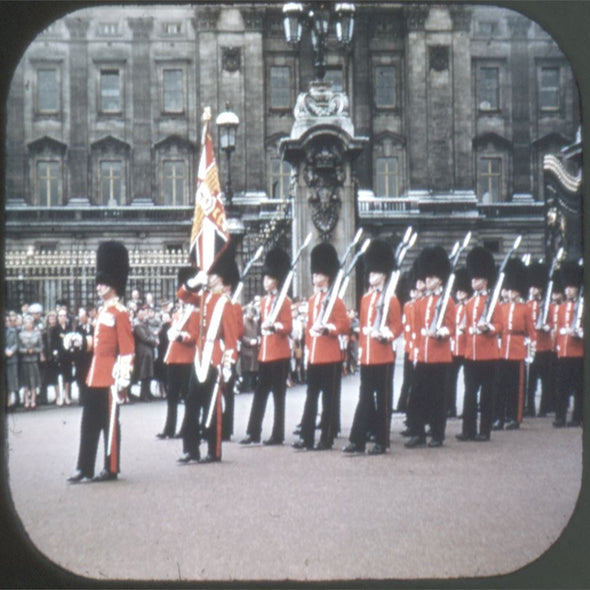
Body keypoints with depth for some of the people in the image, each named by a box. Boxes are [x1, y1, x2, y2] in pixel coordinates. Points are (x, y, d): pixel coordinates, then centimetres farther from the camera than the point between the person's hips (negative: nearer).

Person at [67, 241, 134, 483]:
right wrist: (89, 342, 8)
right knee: (89, 423, 9)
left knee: (110, 422, -1)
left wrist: (123, 379, -18)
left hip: (110, 377, -9)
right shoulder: (103, 311, 15)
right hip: (95, 375, 9)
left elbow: (127, 349, -16)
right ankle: (84, 468, 14)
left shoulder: (119, 313, -11)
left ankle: (111, 469, 6)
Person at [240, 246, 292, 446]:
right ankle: (253, 432, 8)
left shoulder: (284, 302, -6)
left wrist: (273, 325, -26)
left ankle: (278, 435, 4)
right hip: (264, 353, 7)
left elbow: (288, 327, -13)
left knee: (278, 394, -1)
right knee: (260, 393, 6)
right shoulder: (264, 301, 14)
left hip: (279, 354, -7)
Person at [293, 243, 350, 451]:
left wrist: (327, 328, -24)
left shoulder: (335, 301, -6)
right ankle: (306, 437, 10)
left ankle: (327, 439, 4)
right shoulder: (312, 300, 14)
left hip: (330, 357, -7)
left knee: (329, 399, 0)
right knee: (311, 397, 8)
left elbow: (345, 325, -10)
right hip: (313, 356, 7)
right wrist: (307, 347, 15)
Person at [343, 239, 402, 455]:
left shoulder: (391, 300, -4)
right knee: (365, 399, 6)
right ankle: (357, 441, 6)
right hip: (366, 356, 5)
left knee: (383, 399, 1)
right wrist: (361, 346, 9)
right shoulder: (366, 298, 13)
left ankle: (381, 442, 6)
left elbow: (397, 326, -7)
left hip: (384, 357, -5)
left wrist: (386, 334, -23)